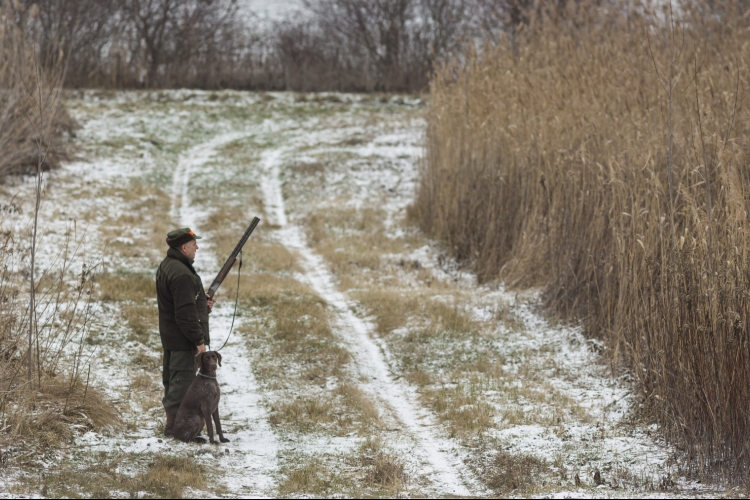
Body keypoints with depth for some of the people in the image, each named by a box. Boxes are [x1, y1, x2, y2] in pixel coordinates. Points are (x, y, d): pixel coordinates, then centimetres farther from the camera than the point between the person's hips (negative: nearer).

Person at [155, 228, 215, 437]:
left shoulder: (166, 266, 11)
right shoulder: (182, 274, -23)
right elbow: (186, 314, -25)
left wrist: (202, 303, 9)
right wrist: (199, 340, -19)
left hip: (169, 335, 10)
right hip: (183, 340, -10)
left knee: (172, 379, 16)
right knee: (183, 380, -5)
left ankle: (172, 422, 24)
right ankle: (174, 425, -2)